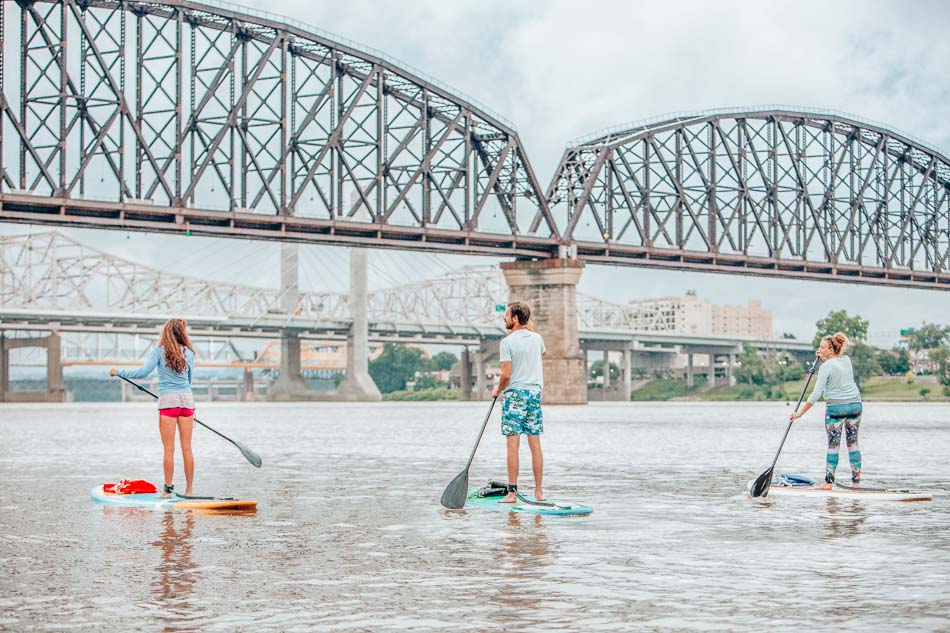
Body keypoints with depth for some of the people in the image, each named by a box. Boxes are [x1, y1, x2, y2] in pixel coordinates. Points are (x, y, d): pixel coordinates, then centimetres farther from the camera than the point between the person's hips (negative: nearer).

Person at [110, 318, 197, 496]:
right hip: (187, 399, 3)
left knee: (169, 449, 0)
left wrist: (118, 372, 1)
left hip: (168, 401, -3)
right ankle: (189, 490, 7)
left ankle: (168, 489, 1)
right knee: (187, 448, 6)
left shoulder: (159, 351, -2)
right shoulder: (188, 353, 10)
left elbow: (143, 372, -11)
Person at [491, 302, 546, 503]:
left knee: (513, 444, -5)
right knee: (535, 444, 7)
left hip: (515, 393, -6)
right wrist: (529, 324, 33)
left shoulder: (508, 342, -11)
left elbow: (506, 375, -15)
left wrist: (497, 390, 4)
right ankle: (539, 492, 9)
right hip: (535, 392, 6)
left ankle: (512, 492, -7)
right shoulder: (537, 338, 7)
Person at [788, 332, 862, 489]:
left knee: (833, 445, -1)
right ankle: (856, 481, 8)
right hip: (855, 404, 6)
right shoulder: (847, 360, 5)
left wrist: (800, 413, -13)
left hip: (835, 407, -6)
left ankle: (829, 482, 0)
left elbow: (816, 393, -17)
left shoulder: (826, 366, -14)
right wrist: (824, 358, 17)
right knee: (853, 442, 8)